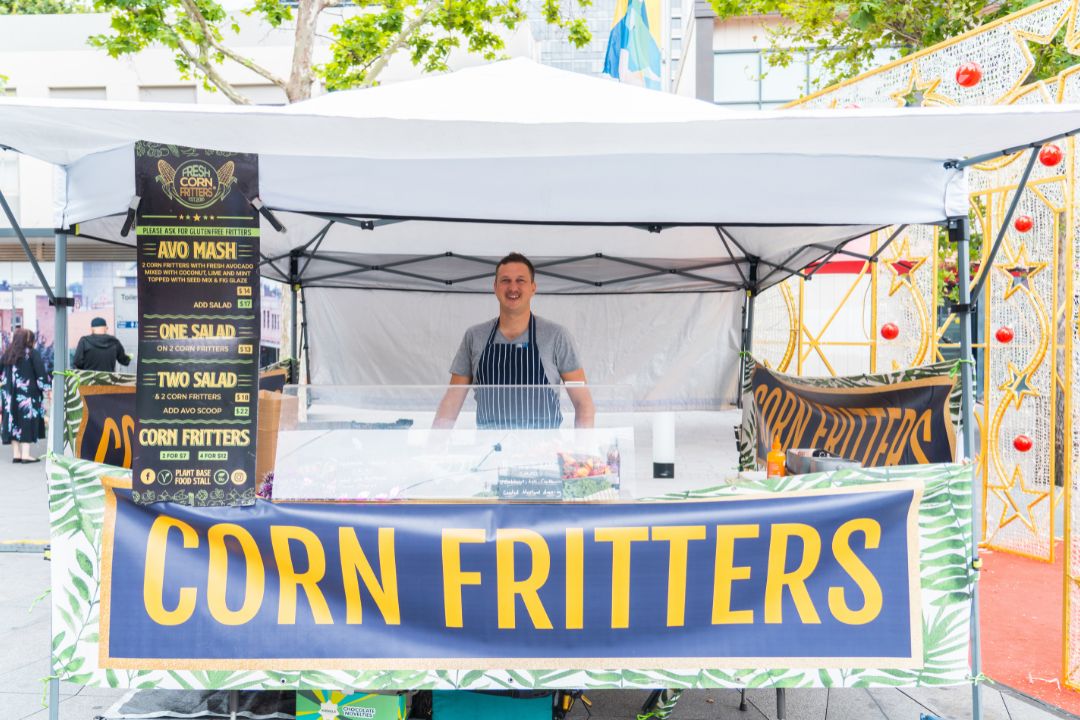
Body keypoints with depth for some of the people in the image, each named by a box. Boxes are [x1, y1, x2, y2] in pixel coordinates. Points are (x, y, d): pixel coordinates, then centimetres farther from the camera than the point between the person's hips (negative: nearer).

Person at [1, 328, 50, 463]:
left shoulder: (6, 354, 8)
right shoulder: (32, 353, -7)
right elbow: (41, 373, -11)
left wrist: (4, 383, 23)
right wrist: (47, 388, -5)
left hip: (10, 394, 5)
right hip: (28, 394, -5)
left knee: (13, 422, 9)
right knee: (27, 422, -1)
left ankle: (16, 454, 10)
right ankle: (25, 454, -4)